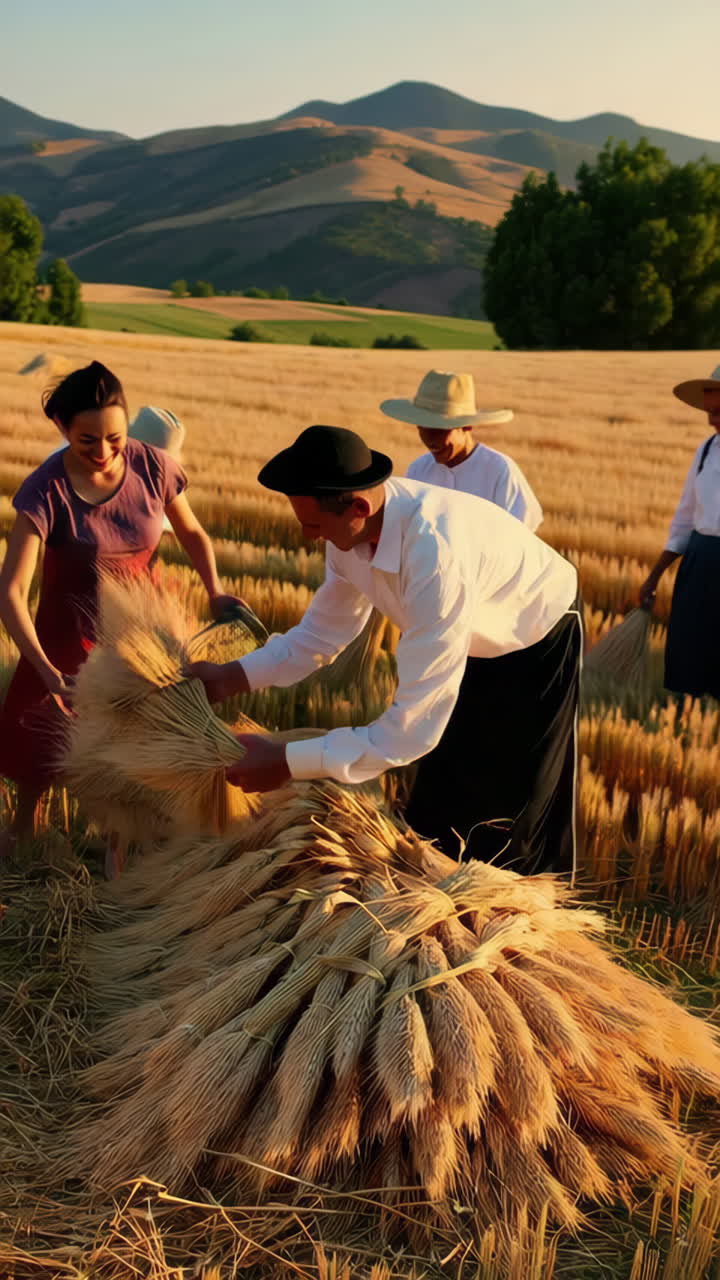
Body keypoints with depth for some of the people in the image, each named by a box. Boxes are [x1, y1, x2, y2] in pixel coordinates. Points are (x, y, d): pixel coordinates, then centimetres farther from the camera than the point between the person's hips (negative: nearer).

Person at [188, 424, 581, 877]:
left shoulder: (436, 558, -44)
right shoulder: (355, 524, -19)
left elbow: (414, 727, -41)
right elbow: (325, 631, -3)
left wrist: (287, 763, -37)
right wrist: (232, 677, -15)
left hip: (537, 649, -7)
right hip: (473, 642, 7)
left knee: (515, 826, 4)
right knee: (438, 806, 17)